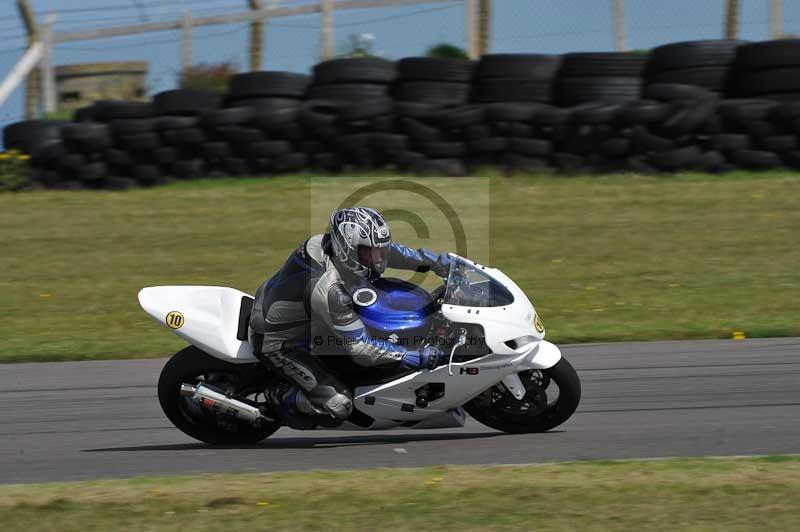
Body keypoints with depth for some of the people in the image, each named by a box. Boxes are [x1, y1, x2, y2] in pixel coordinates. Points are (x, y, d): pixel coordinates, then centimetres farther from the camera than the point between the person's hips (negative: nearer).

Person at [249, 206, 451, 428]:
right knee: (338, 407, -15)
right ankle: (282, 397, 9)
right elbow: (361, 348, -34)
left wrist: (437, 262, 2)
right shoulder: (328, 289, -40)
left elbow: (387, 251, 4)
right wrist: (415, 357, -35)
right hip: (276, 342, -9)